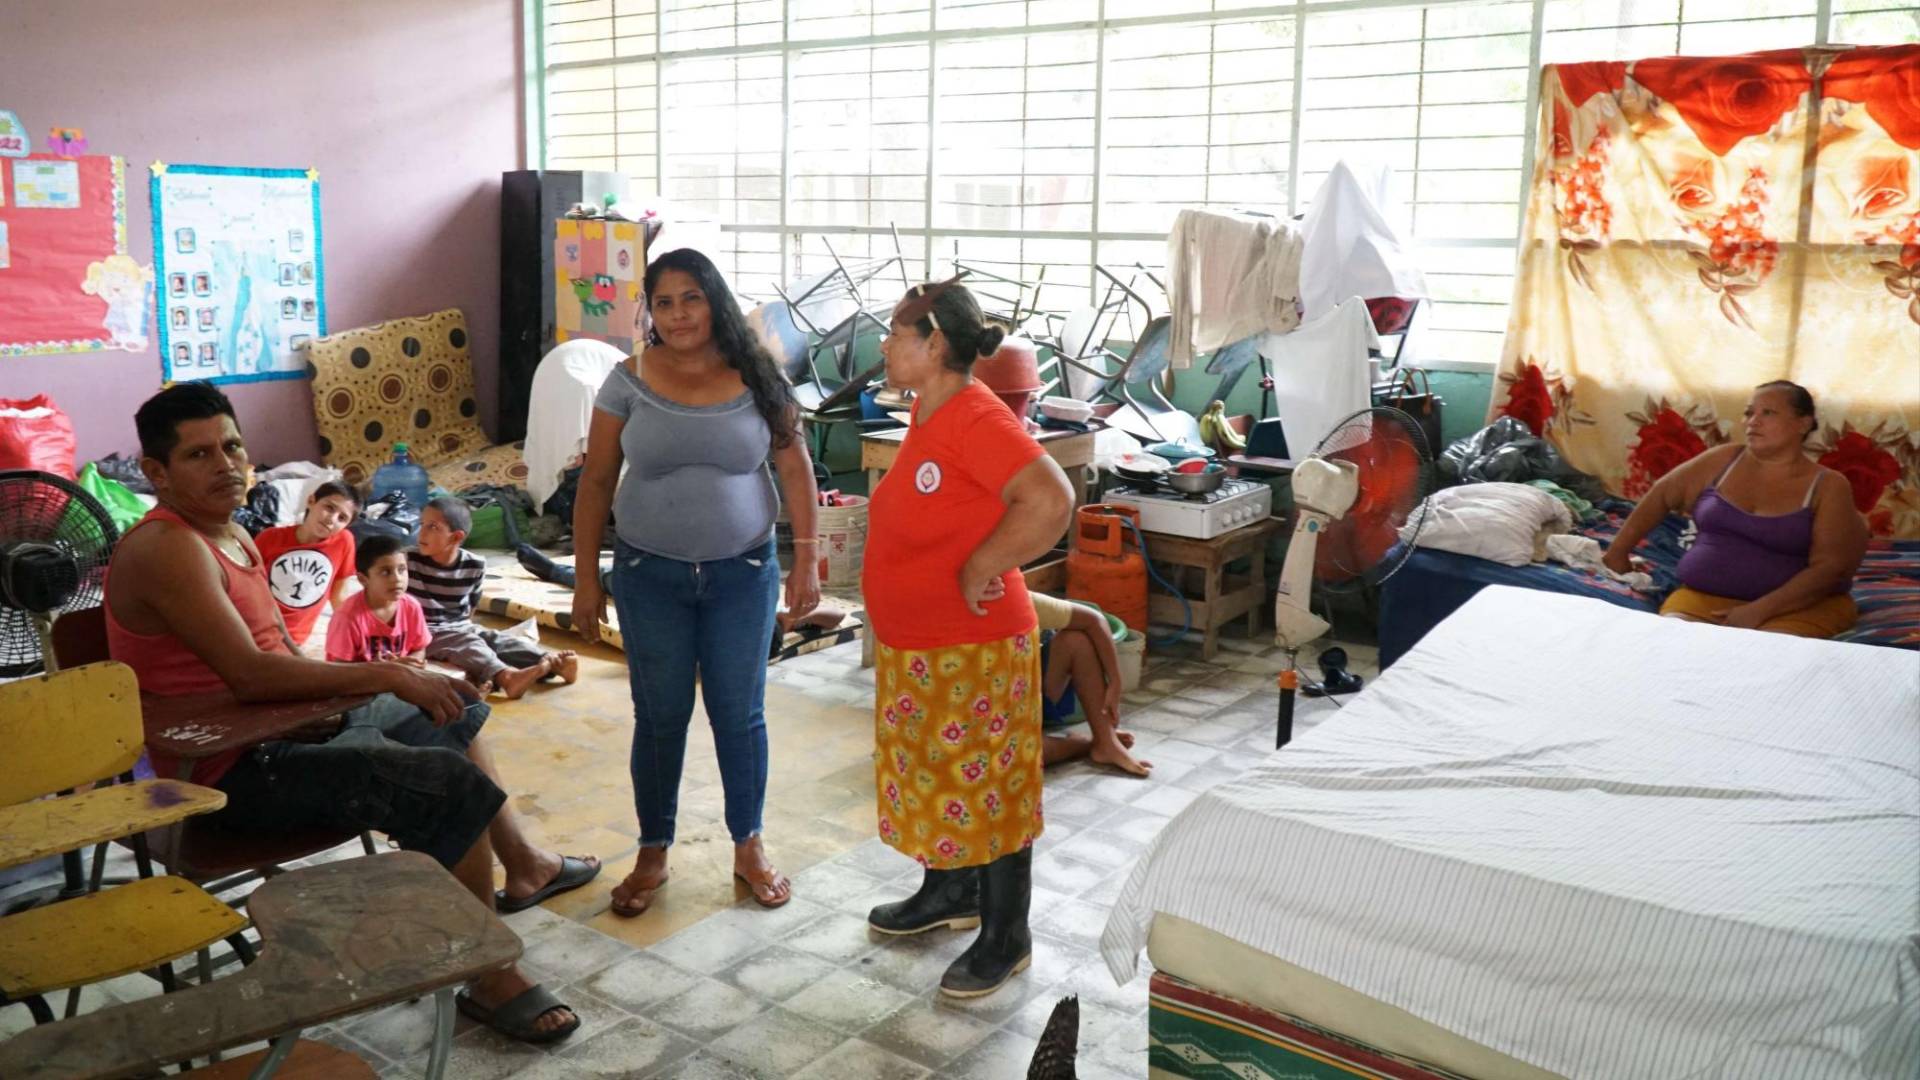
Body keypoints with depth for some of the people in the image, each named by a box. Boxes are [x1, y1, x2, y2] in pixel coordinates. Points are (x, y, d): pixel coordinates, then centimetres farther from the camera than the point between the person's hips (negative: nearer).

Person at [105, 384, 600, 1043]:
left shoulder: (232, 536, 11)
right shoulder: (166, 548, -21)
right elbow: (250, 675, -30)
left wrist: (403, 681, 1)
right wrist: (386, 677, -26)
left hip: (281, 731, 11)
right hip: (234, 773, -11)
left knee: (455, 714, 25)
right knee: (456, 784, -24)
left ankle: (523, 866, 42)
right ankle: (492, 984, -10)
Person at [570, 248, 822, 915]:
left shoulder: (755, 378, -4)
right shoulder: (629, 381, -4)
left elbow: (795, 469, -2)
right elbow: (596, 483, 0)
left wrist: (806, 559, -7)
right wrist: (586, 580, -2)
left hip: (743, 573, 0)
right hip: (651, 575, 0)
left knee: (740, 714, 8)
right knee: (660, 717, 9)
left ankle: (749, 847, 27)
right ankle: (653, 853, 27)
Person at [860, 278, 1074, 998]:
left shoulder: (978, 419, -23)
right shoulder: (928, 413, 6)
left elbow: (1051, 500, -35)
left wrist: (977, 572, -26)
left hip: (973, 652, -10)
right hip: (913, 647, 10)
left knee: (986, 786, 4)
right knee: (930, 773, 22)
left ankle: (1005, 939, 19)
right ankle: (948, 892, 42)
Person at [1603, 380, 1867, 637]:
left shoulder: (1828, 487, -2)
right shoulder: (1724, 461, 7)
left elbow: (1830, 568, -11)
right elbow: (1663, 494, 19)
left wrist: (1760, 611, -22)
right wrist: (1618, 550, 17)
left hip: (1797, 607, -3)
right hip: (1703, 598, 3)